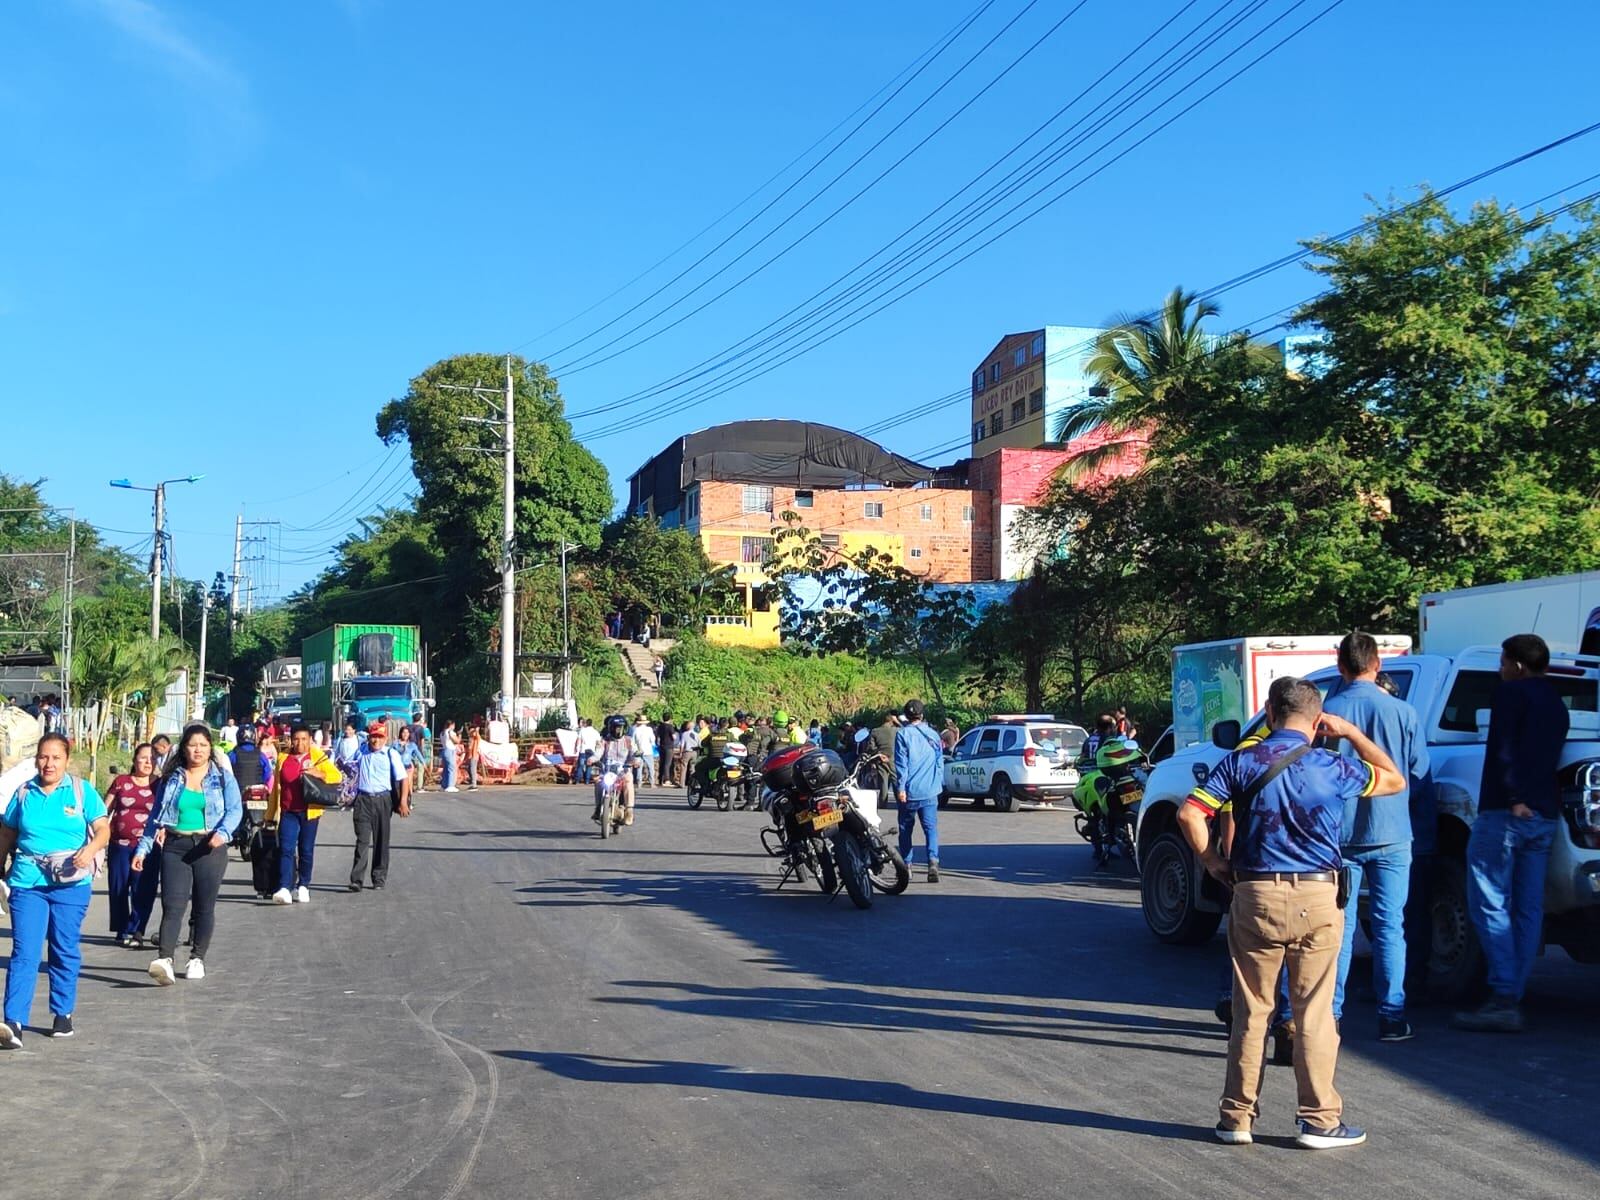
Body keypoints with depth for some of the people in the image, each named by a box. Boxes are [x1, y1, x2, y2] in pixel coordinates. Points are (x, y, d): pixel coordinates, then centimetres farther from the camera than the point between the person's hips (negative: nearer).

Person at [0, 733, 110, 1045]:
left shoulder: (82, 791, 2)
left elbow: (103, 829, -1)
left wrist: (90, 850, -20)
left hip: (71, 882, 0)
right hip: (27, 881, 1)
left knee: (66, 949, 8)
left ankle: (63, 1014, 21)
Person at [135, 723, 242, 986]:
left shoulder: (223, 777, 6)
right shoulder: (171, 779, 11)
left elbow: (235, 810, -3)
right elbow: (156, 816, 13)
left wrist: (223, 832, -22)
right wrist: (143, 848, 5)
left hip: (209, 847, 0)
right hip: (175, 846, 0)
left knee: (204, 907, 6)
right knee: (173, 905, -12)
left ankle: (197, 959, 18)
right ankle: (164, 960, -23)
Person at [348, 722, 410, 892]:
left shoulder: (391, 754, -3)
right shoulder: (361, 752, 7)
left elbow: (403, 779, -6)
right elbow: (354, 771, 25)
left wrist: (403, 802, -15)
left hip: (382, 800, -1)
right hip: (363, 800, 1)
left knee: (381, 840, 8)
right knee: (362, 840, -7)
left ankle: (379, 878, 18)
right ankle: (356, 879, -11)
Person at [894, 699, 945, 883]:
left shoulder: (902, 734, -3)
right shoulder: (933, 735, 8)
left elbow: (901, 763, -8)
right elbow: (940, 762, 13)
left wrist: (900, 787, -8)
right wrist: (939, 785, 22)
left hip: (909, 791, -2)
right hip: (929, 792, 2)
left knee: (906, 828, 11)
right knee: (931, 828, -2)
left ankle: (906, 865, 15)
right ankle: (933, 861, -22)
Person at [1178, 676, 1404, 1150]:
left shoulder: (1242, 763, -2)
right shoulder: (1332, 767, -1)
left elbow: (1189, 814, -10)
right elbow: (1395, 780, 16)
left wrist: (1211, 863, 3)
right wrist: (1351, 733, 18)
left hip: (1255, 896, 1)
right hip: (1317, 898, -1)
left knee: (1250, 1012, 9)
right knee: (1314, 1012, 7)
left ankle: (1237, 1116, 15)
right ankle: (1319, 1120, 13)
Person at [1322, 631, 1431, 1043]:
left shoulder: (1327, 711, -5)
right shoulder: (1402, 712, -5)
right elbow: (1421, 776, 3)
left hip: (1339, 835, 1)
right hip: (1390, 834, -1)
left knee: (1339, 925, 8)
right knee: (1389, 926, 4)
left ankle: (1331, 1013, 11)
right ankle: (1391, 1017, 5)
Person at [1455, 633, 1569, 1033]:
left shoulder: (1511, 692, -5)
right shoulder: (1557, 705, 20)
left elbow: (1503, 750, -16)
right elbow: (1548, 759, 21)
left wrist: (1515, 799, -18)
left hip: (1506, 811, -8)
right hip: (1545, 816, 8)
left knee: (1490, 904, -7)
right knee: (1528, 909, 6)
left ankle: (1504, 997, -14)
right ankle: (1512, 999, 8)